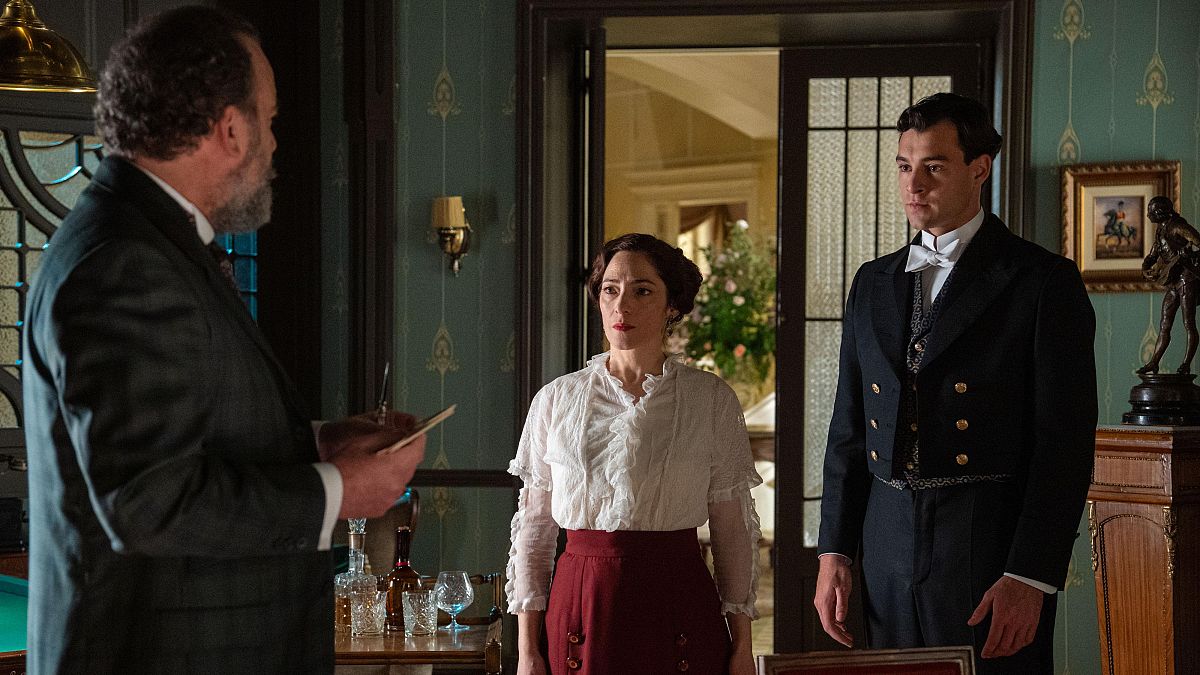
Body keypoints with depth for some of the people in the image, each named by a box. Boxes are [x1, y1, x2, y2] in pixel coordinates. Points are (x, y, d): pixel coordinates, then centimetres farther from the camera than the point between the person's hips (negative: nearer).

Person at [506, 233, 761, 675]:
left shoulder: (712, 400, 0)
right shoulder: (556, 400, 3)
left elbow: (733, 527, 3)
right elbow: (533, 527, 5)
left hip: (677, 604, -1)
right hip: (581, 603, 1)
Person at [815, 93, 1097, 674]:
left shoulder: (1044, 281, -4)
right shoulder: (873, 283, 14)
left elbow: (1065, 441, -8)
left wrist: (1029, 579, -14)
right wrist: (833, 554, 9)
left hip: (993, 548, -5)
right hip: (889, 549, 5)